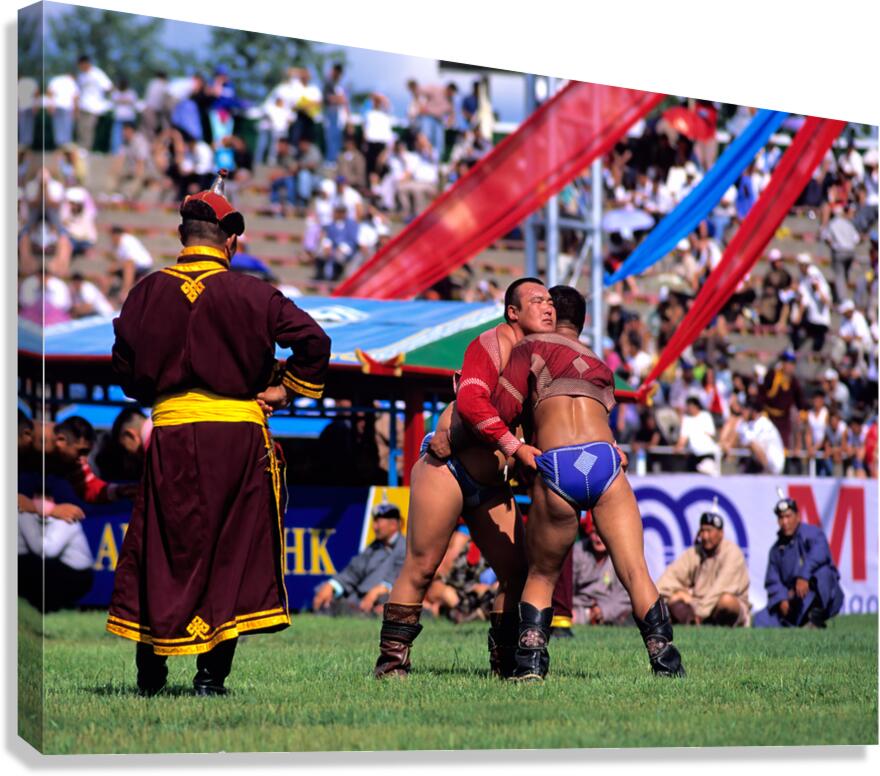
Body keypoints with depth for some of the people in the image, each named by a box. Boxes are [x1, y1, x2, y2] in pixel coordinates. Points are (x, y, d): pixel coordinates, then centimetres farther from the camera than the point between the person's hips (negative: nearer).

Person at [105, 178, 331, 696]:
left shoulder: (148, 292, 3)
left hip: (170, 432, 2)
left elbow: (127, 370, 8)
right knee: (232, 553, 6)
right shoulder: (249, 293, -3)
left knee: (161, 552, 10)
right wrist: (284, 389, 2)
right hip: (238, 433, -1)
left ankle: (151, 671, 10)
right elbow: (313, 340, -9)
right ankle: (212, 673, 3)